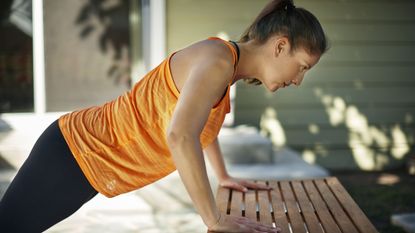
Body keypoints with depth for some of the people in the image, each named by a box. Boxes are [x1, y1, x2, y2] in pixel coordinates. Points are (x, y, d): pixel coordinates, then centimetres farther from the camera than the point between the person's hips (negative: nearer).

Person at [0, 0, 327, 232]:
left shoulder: (224, 64, 5)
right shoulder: (219, 58, -24)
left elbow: (202, 122, 26)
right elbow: (180, 136, -40)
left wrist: (224, 177, 30)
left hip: (84, 154, 9)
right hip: (74, 151, -9)